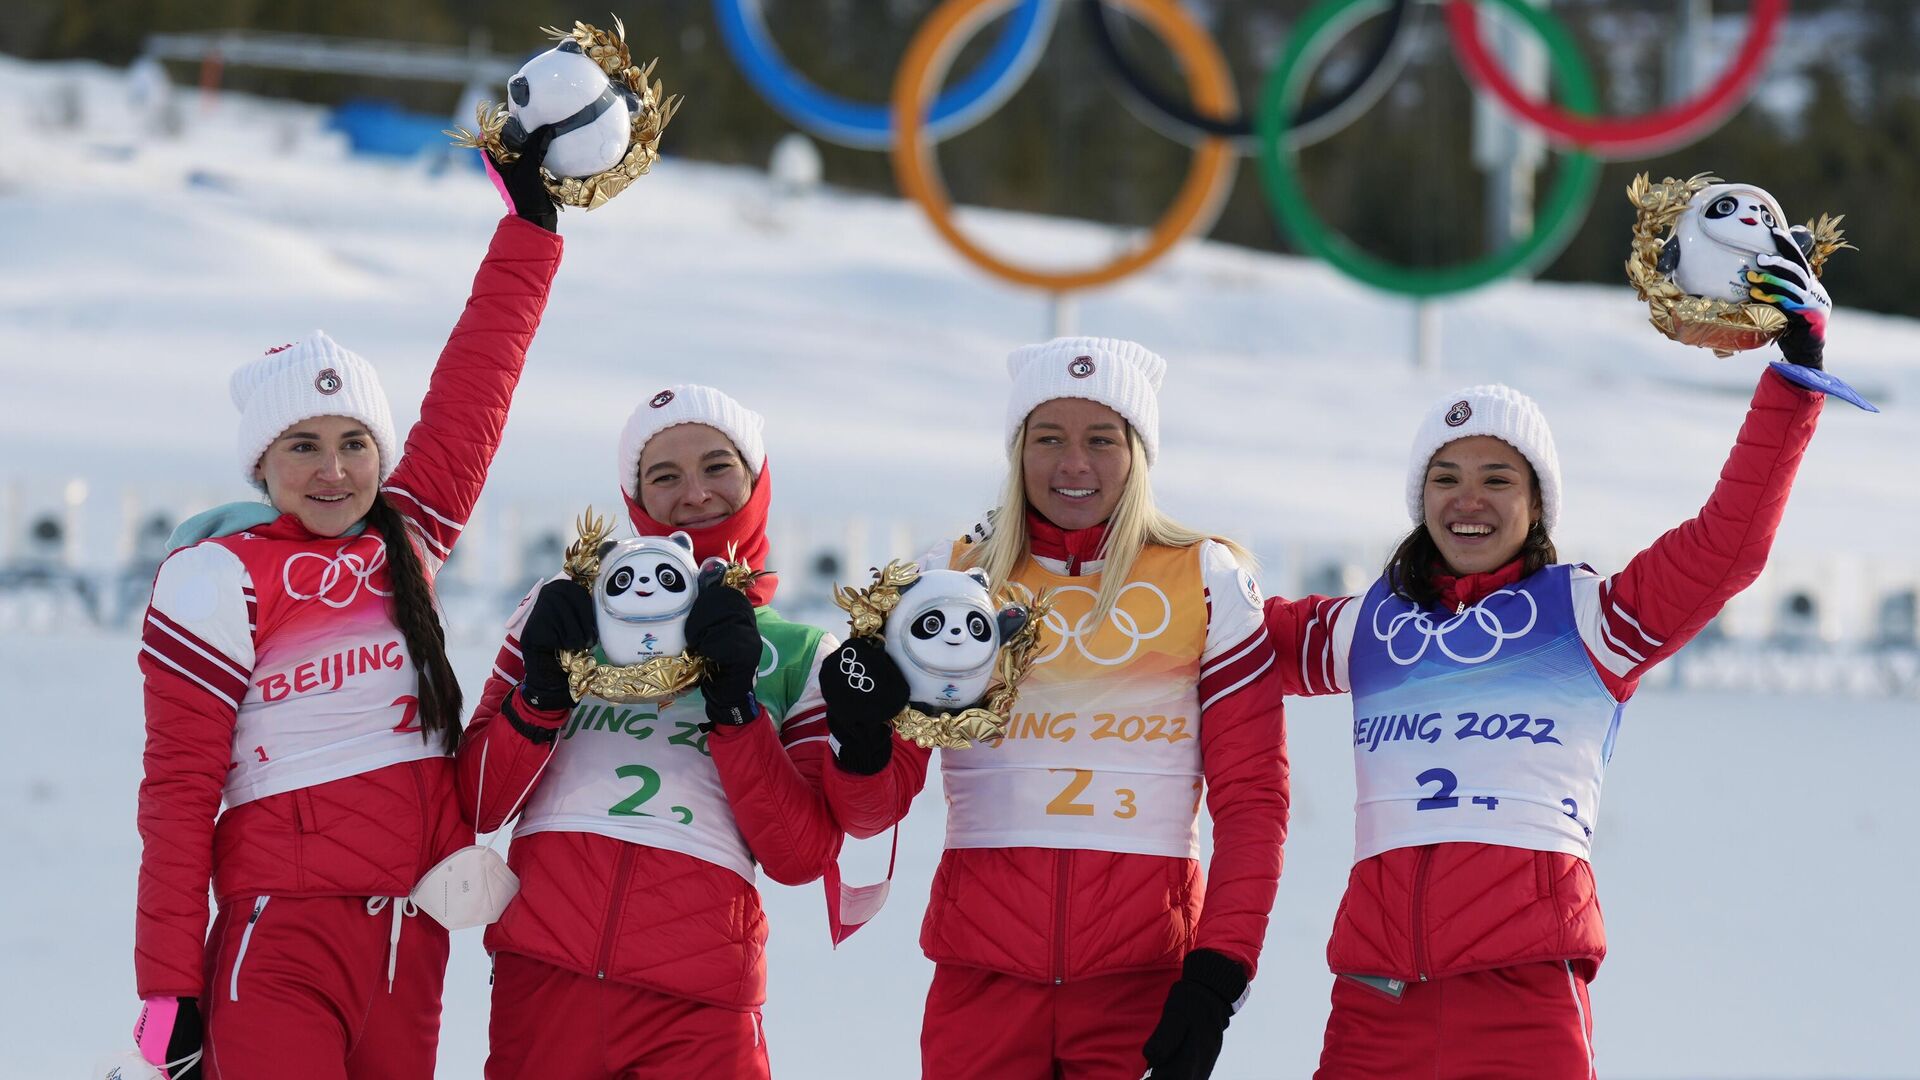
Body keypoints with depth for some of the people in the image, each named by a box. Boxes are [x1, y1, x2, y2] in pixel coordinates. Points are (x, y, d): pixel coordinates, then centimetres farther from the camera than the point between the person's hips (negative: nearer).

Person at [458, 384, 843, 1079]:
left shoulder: (803, 656, 12)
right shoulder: (567, 611, 13)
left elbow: (801, 858, 1)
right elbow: (478, 806, 8)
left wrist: (734, 701, -7)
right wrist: (542, 688, -7)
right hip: (544, 972, 1)